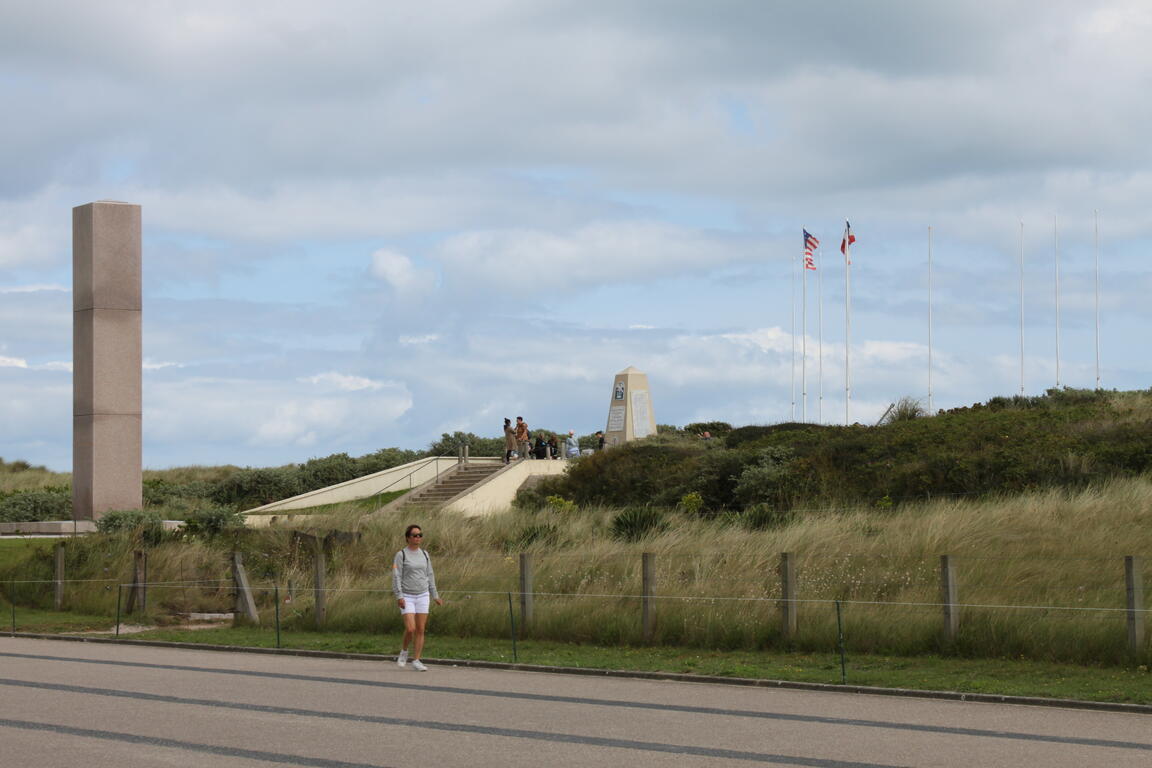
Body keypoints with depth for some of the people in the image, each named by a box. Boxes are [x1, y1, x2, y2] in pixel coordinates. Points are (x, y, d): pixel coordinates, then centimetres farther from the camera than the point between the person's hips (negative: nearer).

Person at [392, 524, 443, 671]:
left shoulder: (424, 555, 10)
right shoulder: (401, 555, -4)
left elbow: (430, 576, 16)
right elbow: (396, 576, -8)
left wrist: (435, 595, 13)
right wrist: (399, 596, -16)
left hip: (422, 595, 4)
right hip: (407, 597, -4)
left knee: (420, 630, -1)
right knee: (410, 628, -15)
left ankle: (416, 661, 5)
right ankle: (404, 651, 13)